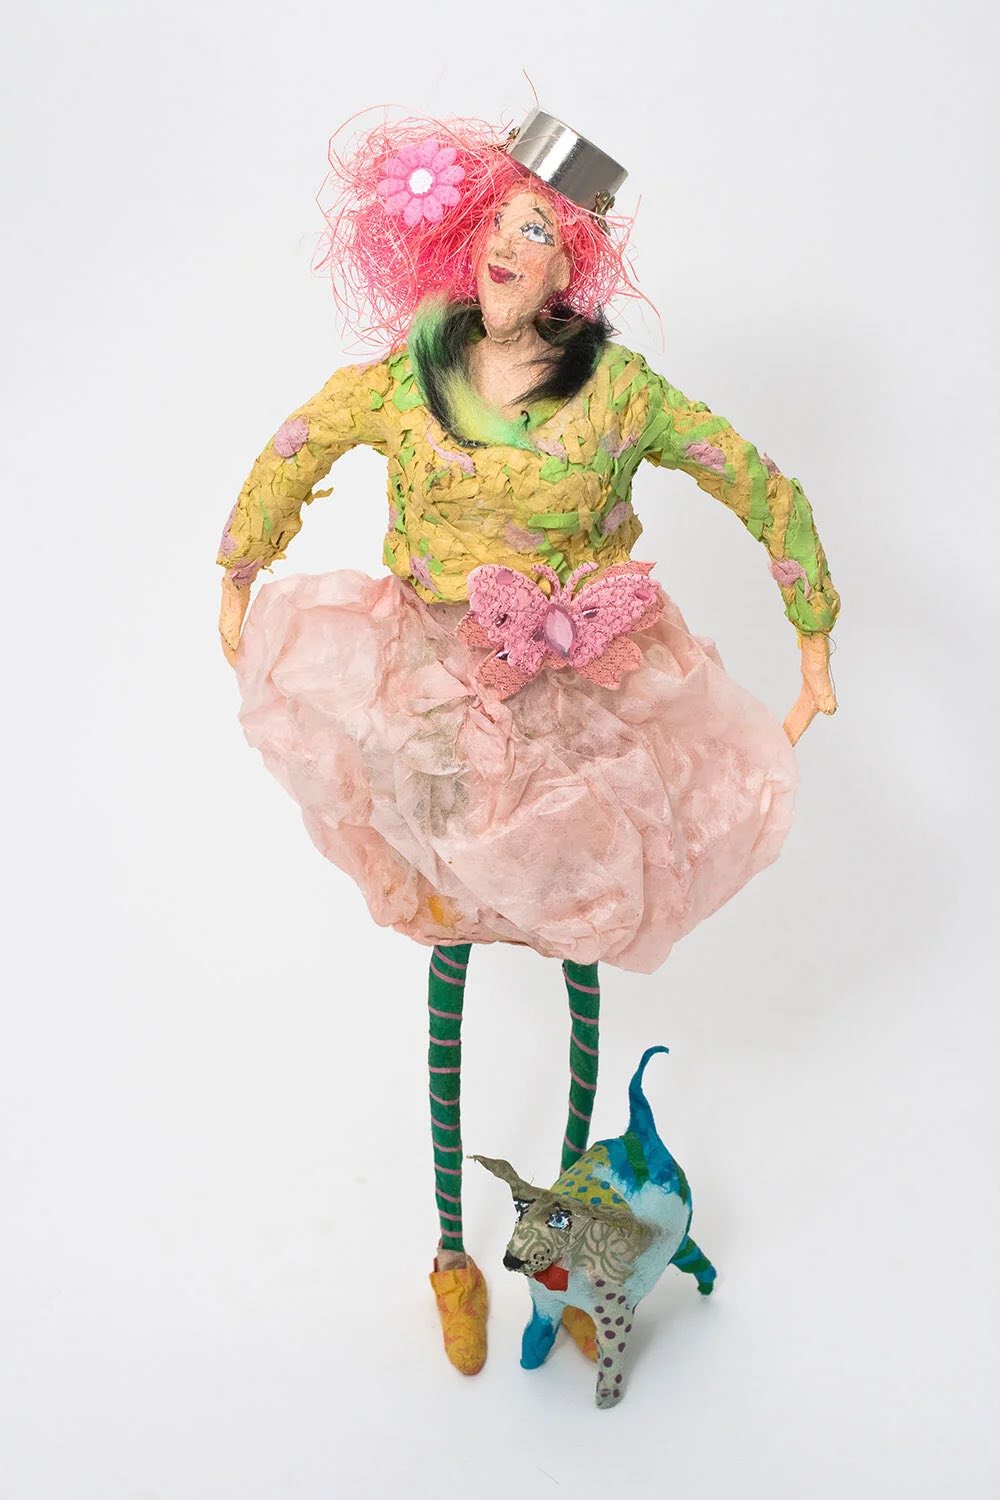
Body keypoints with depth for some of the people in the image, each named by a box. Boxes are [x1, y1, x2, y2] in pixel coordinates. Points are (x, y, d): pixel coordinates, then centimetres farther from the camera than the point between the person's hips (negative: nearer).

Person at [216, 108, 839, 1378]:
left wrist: (815, 652, -2)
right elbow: (292, 453, 11)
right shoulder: (408, 372, -6)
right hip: (435, 697, 1)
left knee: (577, 960, 10)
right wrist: (236, 585, 16)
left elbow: (768, 494, -5)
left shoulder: (618, 389, -13)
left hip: (584, 703, -1)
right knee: (447, 961, 8)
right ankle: (453, 1248, 28)